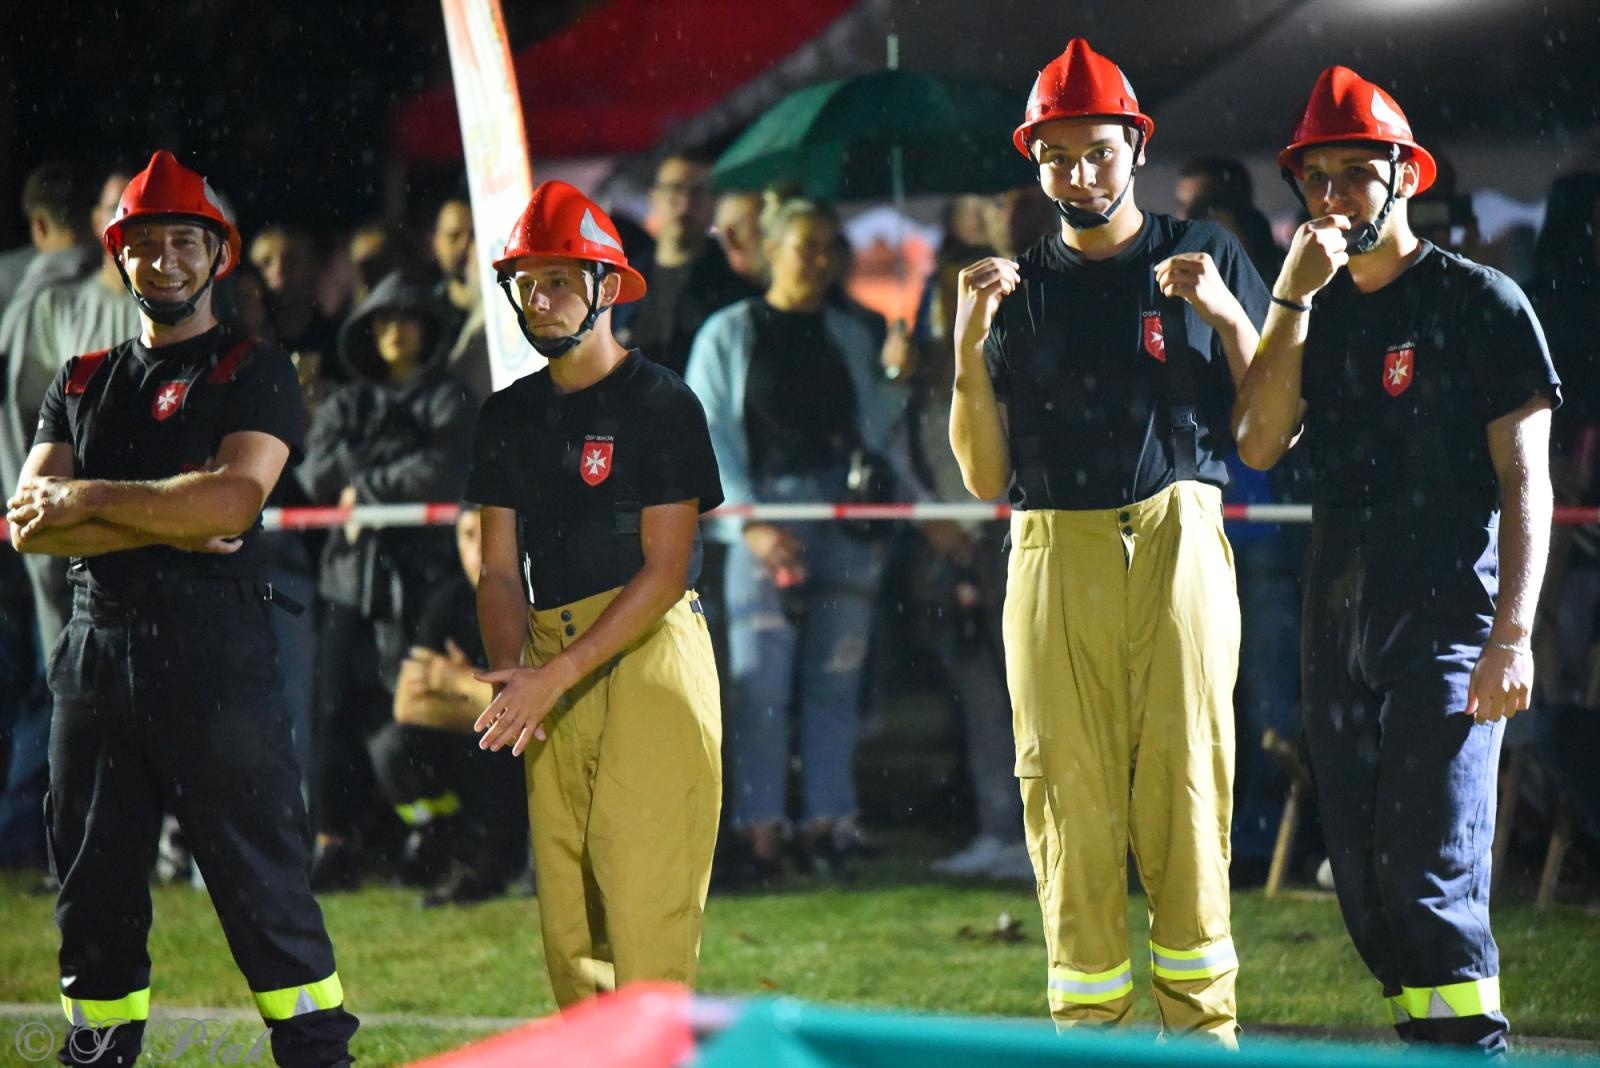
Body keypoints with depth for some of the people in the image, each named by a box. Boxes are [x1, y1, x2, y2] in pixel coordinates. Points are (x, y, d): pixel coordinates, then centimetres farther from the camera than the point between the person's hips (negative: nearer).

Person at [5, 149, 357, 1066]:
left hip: (216, 653, -5)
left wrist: (90, 499, -7)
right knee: (94, 887, 7)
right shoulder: (83, 385, 17)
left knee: (264, 881, -7)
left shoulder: (254, 373, 4)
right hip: (98, 649, 5)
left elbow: (233, 500, -13)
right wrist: (166, 525, -9)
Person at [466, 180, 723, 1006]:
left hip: (649, 655, -6)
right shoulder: (510, 415, 15)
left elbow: (665, 569, -9)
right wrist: (509, 668, -6)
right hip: (552, 674, 6)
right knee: (566, 917, 3)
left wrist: (557, 675, -15)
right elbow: (501, 569, 15)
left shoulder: (660, 403, -4)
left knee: (644, 898, -14)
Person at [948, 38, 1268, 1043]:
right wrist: (970, 348, -2)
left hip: (1179, 548, -1)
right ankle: (1089, 1038, 0)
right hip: (1055, 562, 1)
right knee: (1072, 811, -3)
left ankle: (1204, 1028, -3)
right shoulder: (1016, 287, 15)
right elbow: (987, 476, 10)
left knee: (1188, 797, -7)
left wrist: (1228, 317, -6)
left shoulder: (1207, 258, 12)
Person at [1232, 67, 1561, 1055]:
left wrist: (1514, 633, -16)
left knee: (1433, 879, -15)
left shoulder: (1481, 303, -2)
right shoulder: (1319, 314, 15)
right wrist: (1293, 298, -7)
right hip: (1340, 631, 6)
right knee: (1368, 890, 7)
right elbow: (1261, 446, 0)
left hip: (1449, 628, -6)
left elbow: (1525, 479, -6)